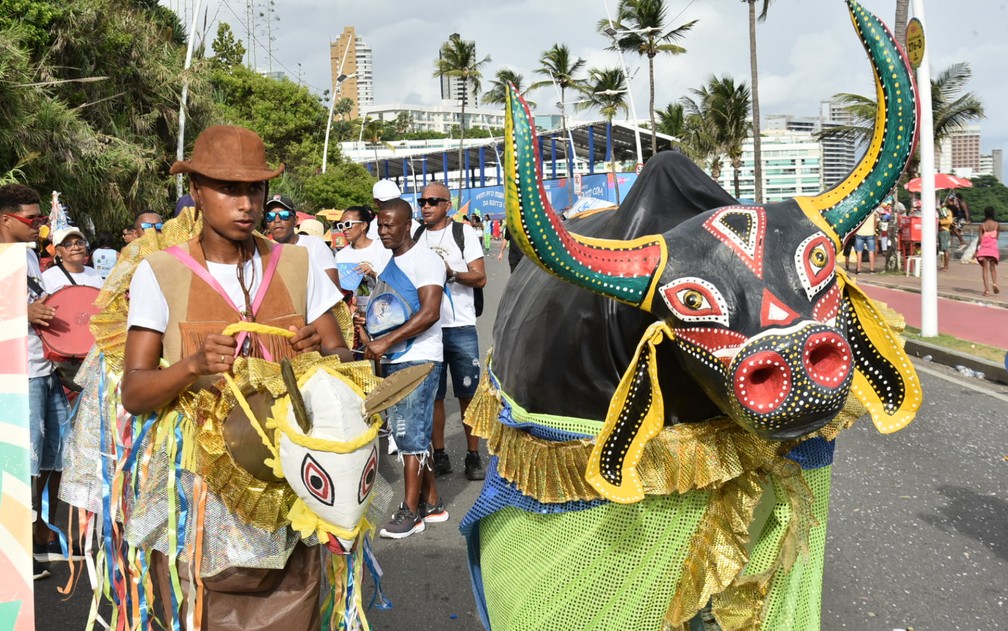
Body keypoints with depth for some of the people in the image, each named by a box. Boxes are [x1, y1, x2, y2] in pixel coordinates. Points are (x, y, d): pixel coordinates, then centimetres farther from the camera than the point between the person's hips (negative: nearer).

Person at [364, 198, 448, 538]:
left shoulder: (424, 260, -10)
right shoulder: (386, 263, 16)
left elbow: (429, 312, -20)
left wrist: (385, 342, -21)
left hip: (418, 360, -8)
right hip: (393, 361, 8)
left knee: (410, 434, -4)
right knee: (414, 434, 12)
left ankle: (411, 511, 5)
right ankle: (432, 503, 21)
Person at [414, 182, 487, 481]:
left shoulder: (463, 232, 0)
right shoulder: (414, 236, 10)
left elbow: (480, 277, -5)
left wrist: (451, 273, -21)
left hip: (460, 326, -3)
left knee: (468, 394, 1)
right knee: (432, 394, 7)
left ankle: (473, 456, 10)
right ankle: (439, 455, 16)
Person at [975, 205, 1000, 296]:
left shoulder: (982, 225, -7)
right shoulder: (997, 225, -2)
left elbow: (980, 239, -7)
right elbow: (997, 237, 4)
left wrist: (976, 249, -1)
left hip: (983, 248, -1)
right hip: (993, 247, 1)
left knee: (985, 268, 1)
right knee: (992, 267, 14)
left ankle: (987, 289, -6)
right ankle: (994, 283, -11)